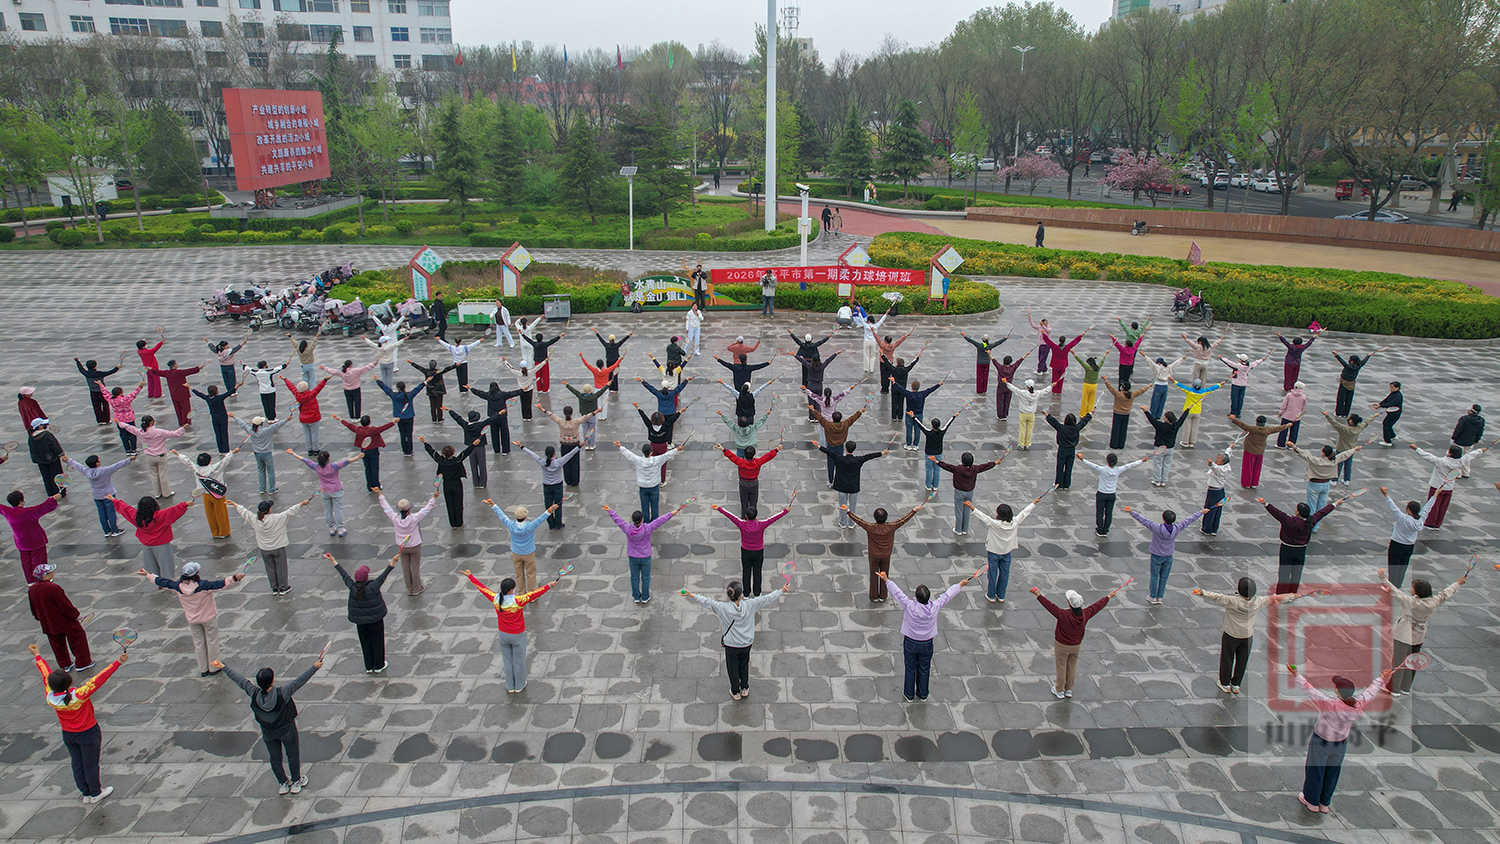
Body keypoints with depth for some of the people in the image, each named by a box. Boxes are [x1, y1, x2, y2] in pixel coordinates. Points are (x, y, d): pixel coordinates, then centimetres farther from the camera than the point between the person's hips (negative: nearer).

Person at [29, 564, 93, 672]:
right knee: (77, 638, 10)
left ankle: (64, 665, 31)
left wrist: (40, 619, 25)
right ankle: (83, 663, 16)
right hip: (65, 622, -7)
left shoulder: (31, 589, -4)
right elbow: (65, 604, -21)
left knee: (58, 645, 20)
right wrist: (75, 614, -6)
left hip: (48, 625, 7)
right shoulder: (53, 587, -28)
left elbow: (34, 609, 10)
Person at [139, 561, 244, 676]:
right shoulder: (203, 586, -28)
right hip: (209, 617, -4)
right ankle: (213, 668, 24)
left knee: (198, 643, 18)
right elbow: (221, 584, -40)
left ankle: (203, 670, 29)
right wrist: (234, 578, -50)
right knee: (212, 641, 14)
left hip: (192, 619, 4)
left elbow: (161, 581, -2)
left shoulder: (178, 587, -15)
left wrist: (148, 575, 11)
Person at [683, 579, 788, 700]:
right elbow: (767, 599, -14)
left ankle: (735, 692, 38)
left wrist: (691, 595, -10)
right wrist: (782, 591, -5)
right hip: (746, 643, 2)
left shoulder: (723, 608, -25)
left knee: (733, 668, 20)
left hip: (731, 645, -2)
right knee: (744, 665, 26)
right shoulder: (750, 605, -21)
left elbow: (707, 602, -19)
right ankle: (745, 689, 44)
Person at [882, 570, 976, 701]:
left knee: (910, 669, 16)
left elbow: (897, 592, -18)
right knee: (924, 670, 19)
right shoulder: (934, 607, -22)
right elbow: (948, 594, -8)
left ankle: (909, 695, 31)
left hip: (910, 642, -2)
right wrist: (960, 584, 7)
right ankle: (922, 695, 36)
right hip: (926, 644, 2)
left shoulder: (910, 606, -29)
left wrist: (886, 580, -5)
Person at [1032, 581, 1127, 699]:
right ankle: (1068, 690, 37)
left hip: (1062, 646, -4)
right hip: (1076, 646, 4)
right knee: (1072, 667, 21)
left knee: (1061, 667, 13)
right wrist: (1109, 597, 11)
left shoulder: (1063, 615, -33)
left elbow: (1050, 606, -35)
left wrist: (1038, 595, -33)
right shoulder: (1085, 614, -18)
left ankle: (1059, 691, 29)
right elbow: (1097, 606, -4)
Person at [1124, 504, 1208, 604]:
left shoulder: (1157, 528, -29)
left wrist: (1131, 512, -27)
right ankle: (1160, 598, 25)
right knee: (1164, 577, 16)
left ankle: (1152, 597, 25)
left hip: (1156, 556, -3)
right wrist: (1201, 513, 9)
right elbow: (1189, 520, -4)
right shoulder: (1176, 528, -17)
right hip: (1168, 556, 3)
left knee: (1154, 577, 13)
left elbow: (1143, 520, -29)